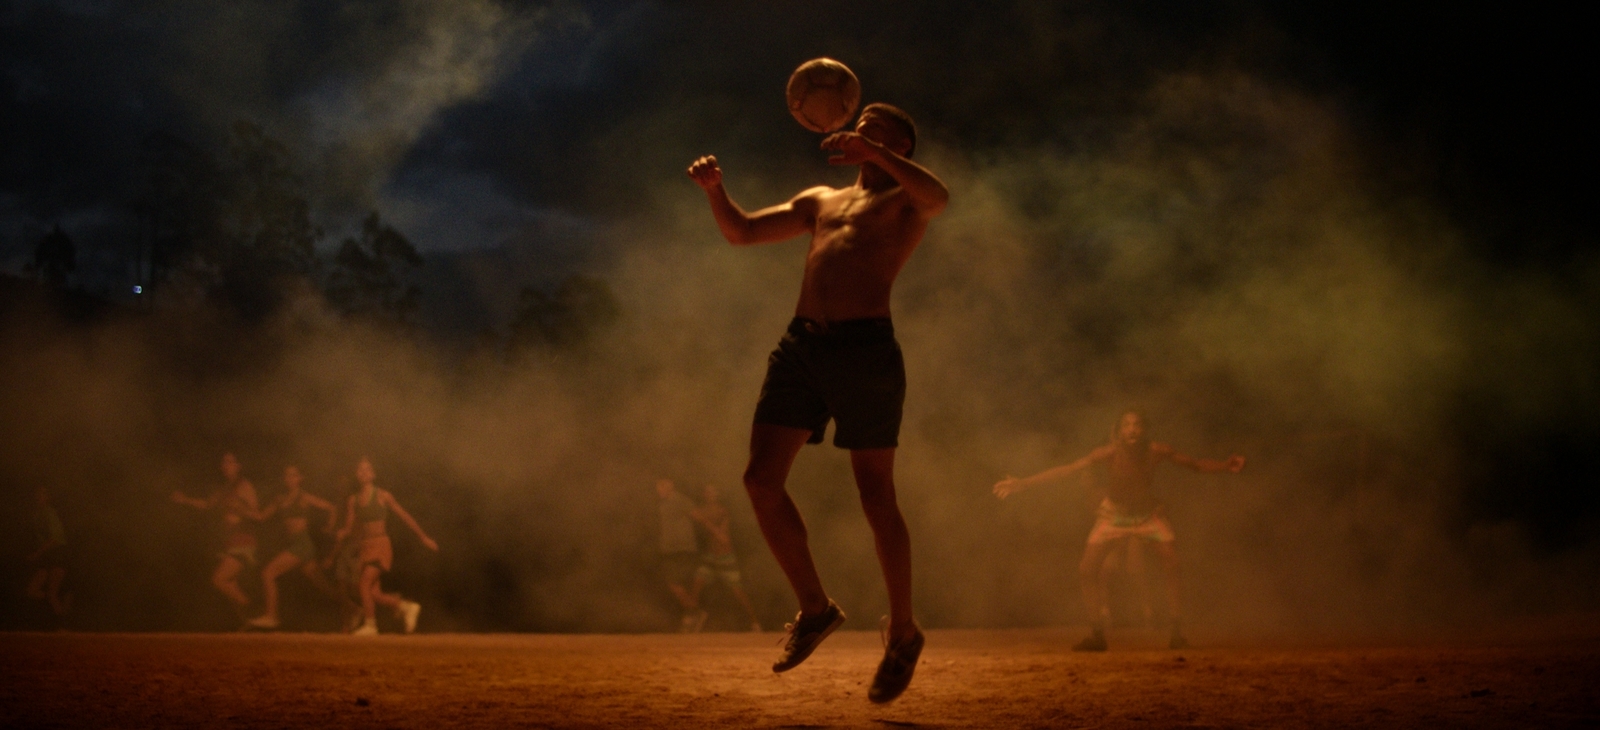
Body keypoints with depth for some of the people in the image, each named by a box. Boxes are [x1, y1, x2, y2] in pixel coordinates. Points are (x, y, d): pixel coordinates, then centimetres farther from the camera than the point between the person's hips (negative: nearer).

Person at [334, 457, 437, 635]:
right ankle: (407, 607, 21)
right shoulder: (353, 500, 9)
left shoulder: (383, 496, -3)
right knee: (374, 593, 0)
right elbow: (349, 527, 12)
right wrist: (341, 534, -13)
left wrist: (424, 537, 6)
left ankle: (369, 625, -9)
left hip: (381, 546, -5)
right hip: (366, 547, 5)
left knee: (365, 584, -19)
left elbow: (405, 516, 2)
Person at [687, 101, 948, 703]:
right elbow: (741, 232, 24)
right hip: (801, 344, 6)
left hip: (865, 347, -6)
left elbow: (938, 196, -17)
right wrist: (715, 190, 5)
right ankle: (815, 608, 10)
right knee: (761, 479, -5)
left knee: (876, 498, -3)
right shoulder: (820, 201, 28)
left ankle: (903, 632, 12)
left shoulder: (905, 199, 9)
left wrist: (872, 151, -23)